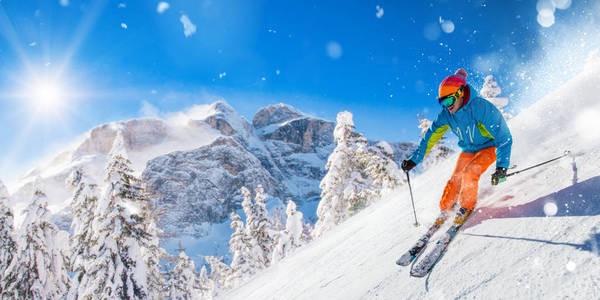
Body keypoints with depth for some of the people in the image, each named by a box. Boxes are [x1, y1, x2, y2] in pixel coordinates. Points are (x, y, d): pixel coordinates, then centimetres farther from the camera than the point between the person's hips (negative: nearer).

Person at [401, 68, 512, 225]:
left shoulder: (482, 108, -31)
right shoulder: (446, 114, -15)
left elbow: (504, 137, -28)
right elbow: (430, 138, -8)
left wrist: (501, 167, -36)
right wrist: (413, 160, -14)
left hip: (489, 147, -4)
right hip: (468, 150, 4)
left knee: (469, 173, -24)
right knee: (456, 180, -7)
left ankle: (467, 206, 0)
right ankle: (444, 209, 15)